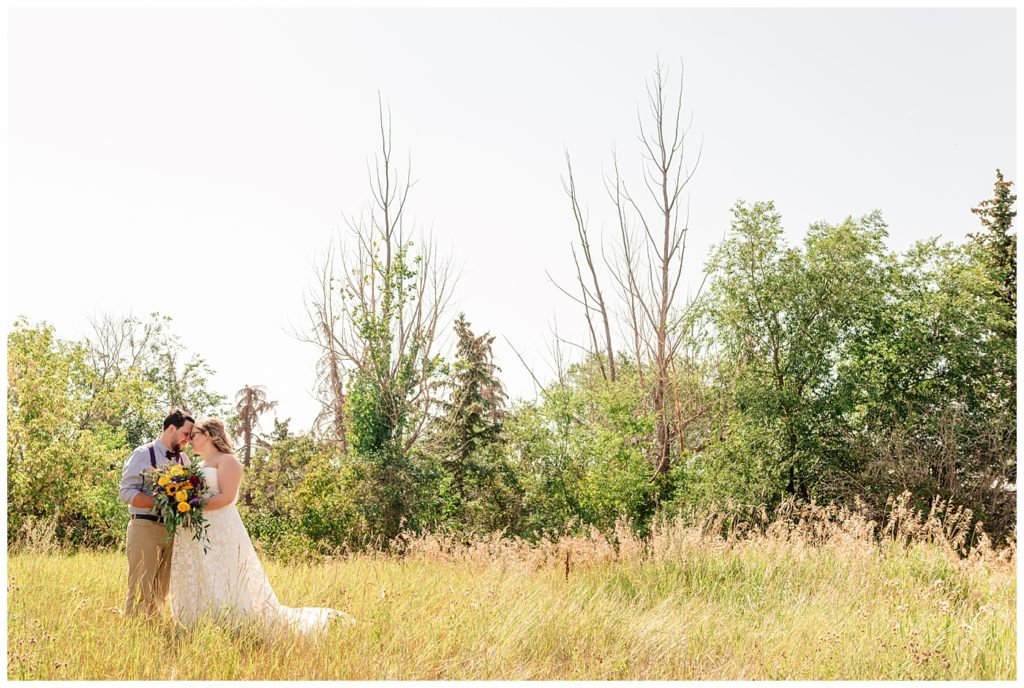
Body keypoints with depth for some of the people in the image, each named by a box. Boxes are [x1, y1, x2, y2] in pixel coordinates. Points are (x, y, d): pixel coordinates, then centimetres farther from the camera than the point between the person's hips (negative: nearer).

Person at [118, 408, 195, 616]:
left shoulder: (183, 460, 16)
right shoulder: (144, 454, -3)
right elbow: (126, 491, -12)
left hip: (172, 530, 6)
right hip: (145, 527, -6)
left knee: (160, 592, 10)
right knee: (140, 590, -6)